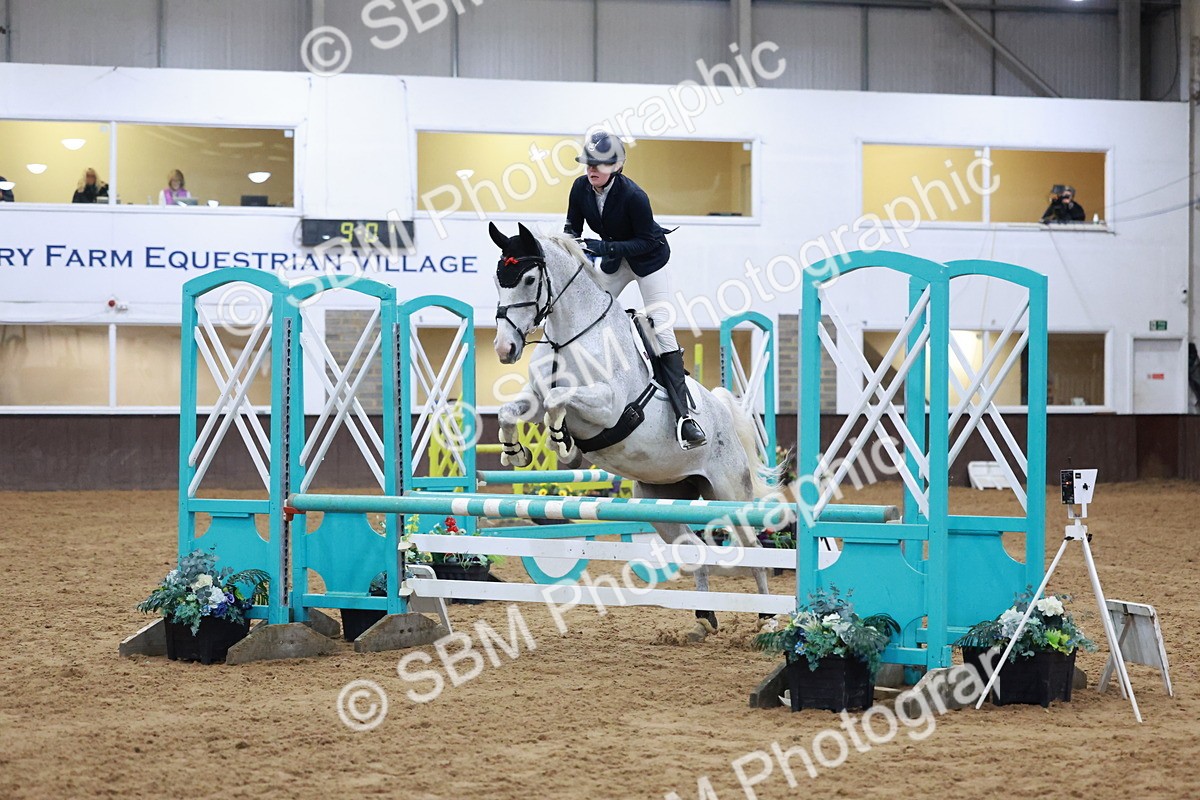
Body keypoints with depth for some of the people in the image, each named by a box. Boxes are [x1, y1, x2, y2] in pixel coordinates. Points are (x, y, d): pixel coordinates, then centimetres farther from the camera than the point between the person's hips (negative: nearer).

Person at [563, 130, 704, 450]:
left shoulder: (633, 196, -30)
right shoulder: (581, 188, -13)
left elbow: (647, 241, -25)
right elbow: (572, 227, 1)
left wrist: (605, 247, -35)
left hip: (649, 259, -6)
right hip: (614, 261, 6)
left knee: (662, 330, -15)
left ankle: (683, 414, -20)